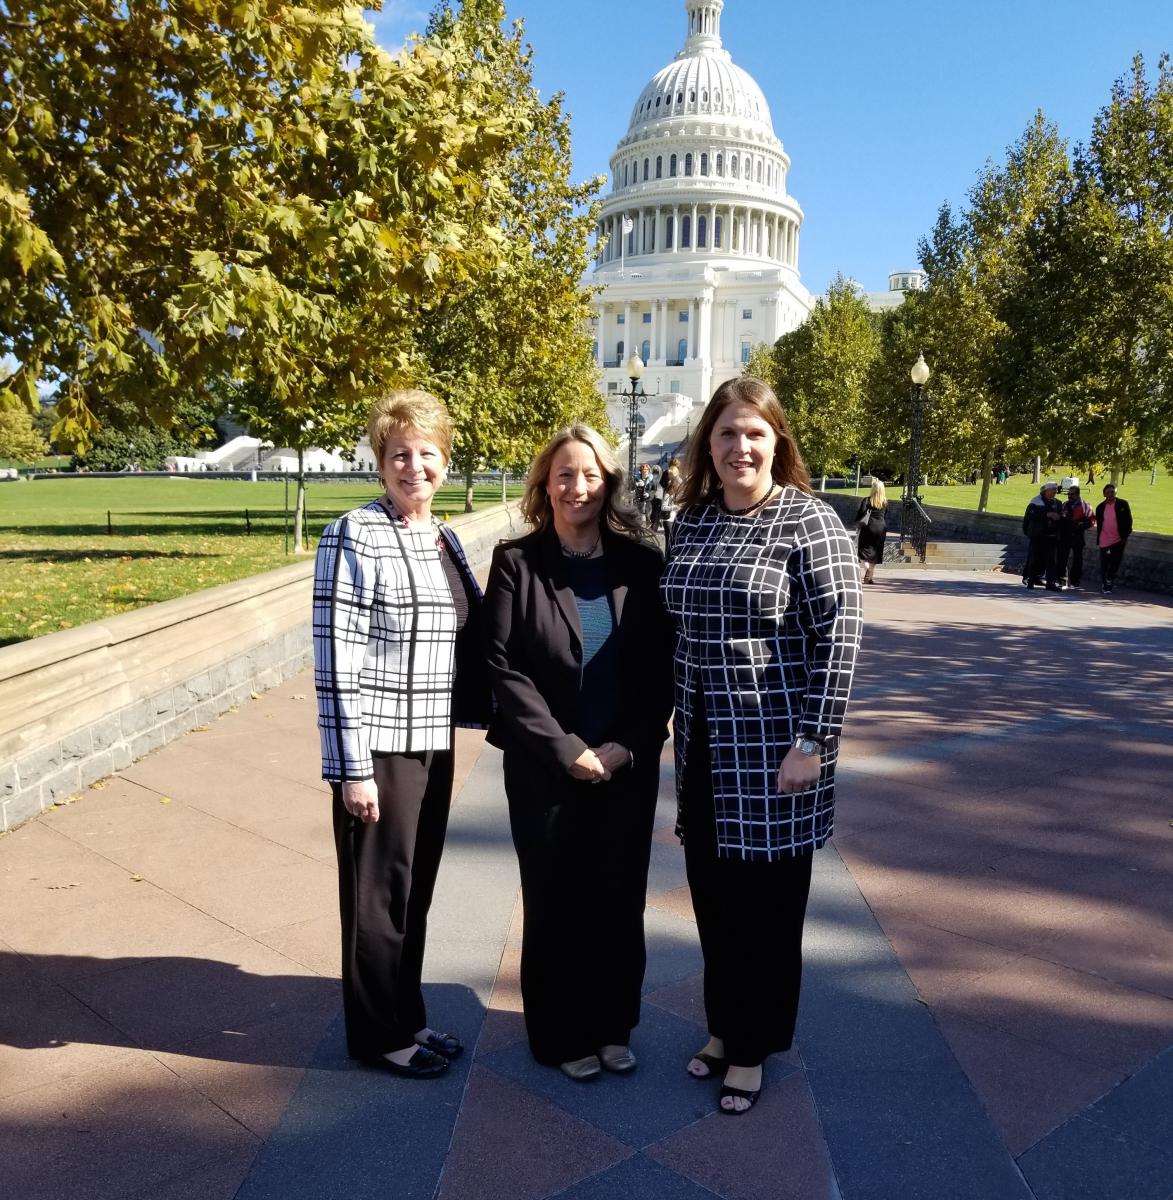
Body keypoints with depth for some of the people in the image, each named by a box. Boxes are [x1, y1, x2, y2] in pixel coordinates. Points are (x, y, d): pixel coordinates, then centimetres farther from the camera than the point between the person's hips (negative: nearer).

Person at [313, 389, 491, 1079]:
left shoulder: (444, 540, 9)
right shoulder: (355, 537, -13)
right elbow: (336, 662, -16)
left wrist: (446, 755, 15)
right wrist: (352, 766, -17)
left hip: (432, 744, 7)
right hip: (379, 749, -7)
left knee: (417, 890, 17)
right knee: (379, 894, 7)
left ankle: (407, 1017, 34)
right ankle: (379, 1033, 25)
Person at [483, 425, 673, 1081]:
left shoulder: (641, 562, 0)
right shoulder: (517, 562, -4)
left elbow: (662, 665, 0)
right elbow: (502, 665, -8)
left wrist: (625, 747, -10)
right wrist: (564, 748, -13)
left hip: (627, 767, 2)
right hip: (545, 769, -1)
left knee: (620, 899, 11)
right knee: (556, 901, 9)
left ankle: (613, 1024, 33)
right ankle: (562, 1034, 30)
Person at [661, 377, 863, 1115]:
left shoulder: (810, 522, -11)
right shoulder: (692, 521, 7)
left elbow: (839, 637, -14)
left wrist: (813, 741, -17)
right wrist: (678, 725, 13)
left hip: (772, 745, -5)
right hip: (704, 743, 6)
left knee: (767, 900, 8)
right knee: (712, 893, 15)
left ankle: (753, 1045, 27)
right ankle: (725, 1025, 35)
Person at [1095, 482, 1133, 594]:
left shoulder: (1123, 504, -1)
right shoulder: (1100, 507, 8)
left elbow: (1128, 521, -1)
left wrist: (1125, 536, -7)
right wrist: (1098, 540, 10)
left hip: (1118, 540, -2)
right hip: (1104, 541, 2)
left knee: (1115, 563, 0)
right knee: (1104, 564, 4)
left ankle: (1109, 583, 11)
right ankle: (1104, 584, 12)